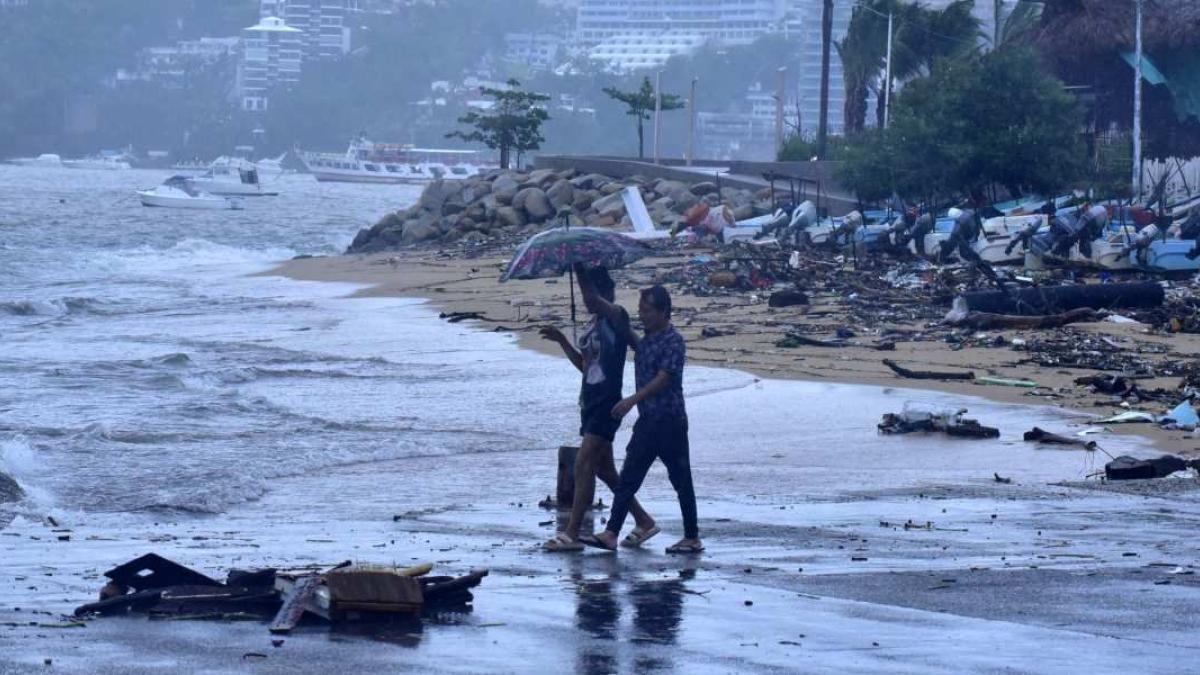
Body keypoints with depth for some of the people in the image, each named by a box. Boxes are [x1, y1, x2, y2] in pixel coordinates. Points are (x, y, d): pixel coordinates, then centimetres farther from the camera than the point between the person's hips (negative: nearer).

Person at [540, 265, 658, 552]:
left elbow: (592, 297, -31)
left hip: (606, 404, -10)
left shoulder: (616, 316, -10)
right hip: (590, 402, 10)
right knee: (603, 468, 15)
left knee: (584, 464, -15)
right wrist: (562, 341, 13)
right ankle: (643, 522, 25)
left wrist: (579, 269, -28)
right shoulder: (594, 323, 16)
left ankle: (572, 533, -17)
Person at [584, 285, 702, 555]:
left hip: (670, 421, -9)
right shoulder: (646, 340, 14)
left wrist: (632, 400, -28)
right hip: (647, 421, 9)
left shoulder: (673, 340, -12)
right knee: (628, 478, 3)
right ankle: (611, 534, 1)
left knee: (681, 480, 1)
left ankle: (692, 538, 10)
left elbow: (664, 378, -21)